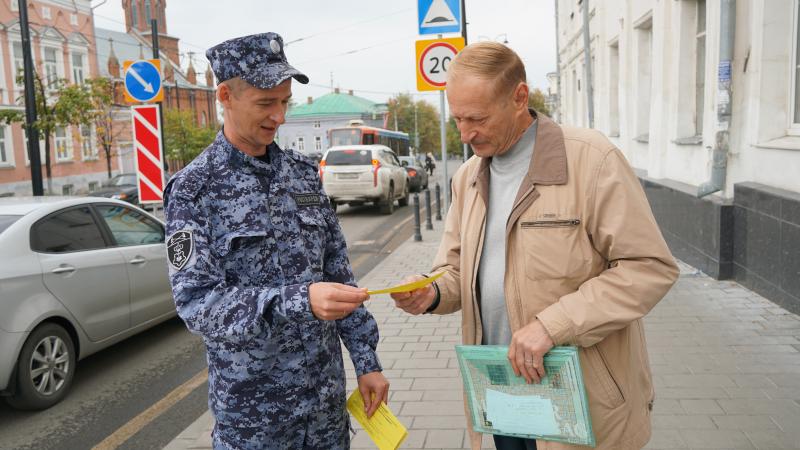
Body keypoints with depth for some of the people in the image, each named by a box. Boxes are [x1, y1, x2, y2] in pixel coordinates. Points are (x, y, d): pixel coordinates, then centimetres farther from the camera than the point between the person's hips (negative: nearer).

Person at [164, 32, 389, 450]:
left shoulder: (302, 171, 3)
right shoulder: (194, 189, -11)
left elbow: (338, 271, 6)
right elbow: (196, 302, -19)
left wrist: (366, 359, 5)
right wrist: (299, 302, -33)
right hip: (251, 409, -4)